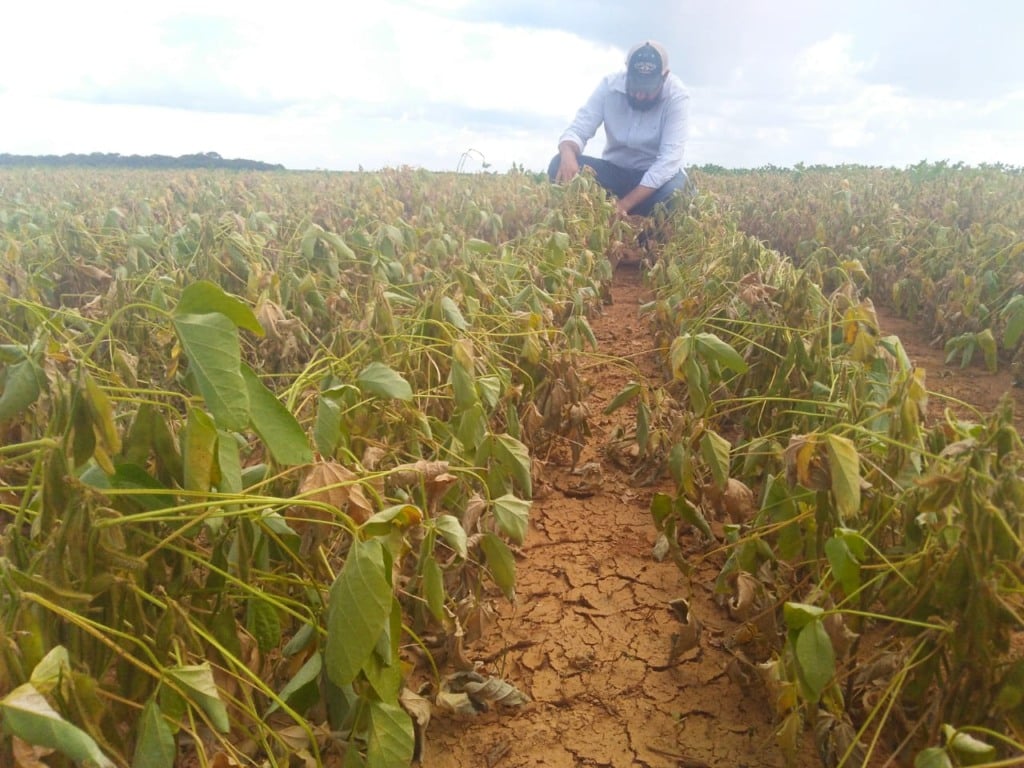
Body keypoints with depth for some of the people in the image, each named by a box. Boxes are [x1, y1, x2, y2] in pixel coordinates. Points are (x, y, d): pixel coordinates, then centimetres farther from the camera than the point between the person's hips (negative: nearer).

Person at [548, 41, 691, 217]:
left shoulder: (677, 96, -19)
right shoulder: (609, 85, -11)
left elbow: (669, 158, -27)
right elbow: (578, 130, -13)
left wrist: (625, 204, -36)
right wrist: (568, 154, -41)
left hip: (657, 176, -2)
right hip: (615, 171, 2)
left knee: (674, 187, -38)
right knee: (560, 164, -24)